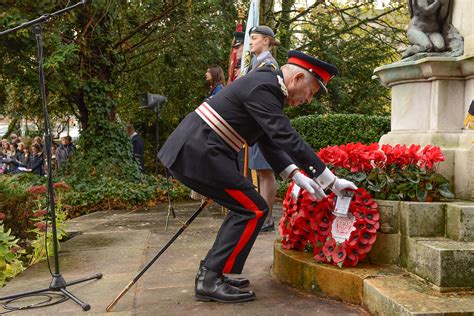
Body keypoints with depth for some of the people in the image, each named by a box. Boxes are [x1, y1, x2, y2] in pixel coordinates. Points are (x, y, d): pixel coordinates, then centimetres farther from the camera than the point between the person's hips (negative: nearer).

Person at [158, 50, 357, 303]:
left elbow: (269, 141, 19)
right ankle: (210, 281, -1)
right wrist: (331, 182, -17)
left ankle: (210, 273, 18)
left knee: (244, 207, 15)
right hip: (198, 152, -10)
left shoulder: (265, 84, 16)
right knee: (254, 210, -5)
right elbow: (288, 140, -22)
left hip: (189, 149, 10)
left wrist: (296, 175, 9)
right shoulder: (263, 88, -16)